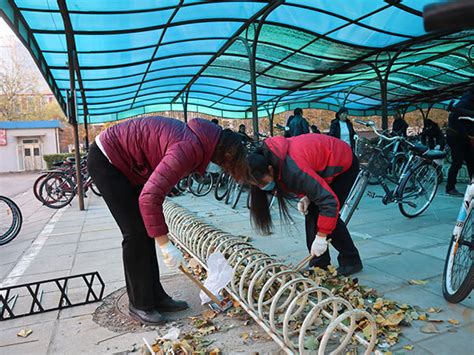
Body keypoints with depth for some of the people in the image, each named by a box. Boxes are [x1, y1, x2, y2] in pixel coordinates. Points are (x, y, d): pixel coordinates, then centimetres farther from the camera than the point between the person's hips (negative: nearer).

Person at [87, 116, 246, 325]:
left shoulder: (200, 140, -1)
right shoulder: (190, 149, -29)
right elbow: (149, 197, -34)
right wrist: (165, 244, -26)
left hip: (126, 163, 10)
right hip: (105, 160, -9)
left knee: (147, 230, 9)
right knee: (136, 232, -8)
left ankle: (156, 297, 19)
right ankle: (139, 305, 8)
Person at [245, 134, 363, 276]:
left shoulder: (292, 169, -41)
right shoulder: (269, 159, -14)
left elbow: (329, 201, -38)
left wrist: (321, 237, -32)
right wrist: (305, 197, -13)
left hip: (344, 164, -8)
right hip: (323, 165, 8)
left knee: (330, 216, -14)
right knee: (311, 211, 0)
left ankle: (352, 261, 5)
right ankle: (319, 263, 8)